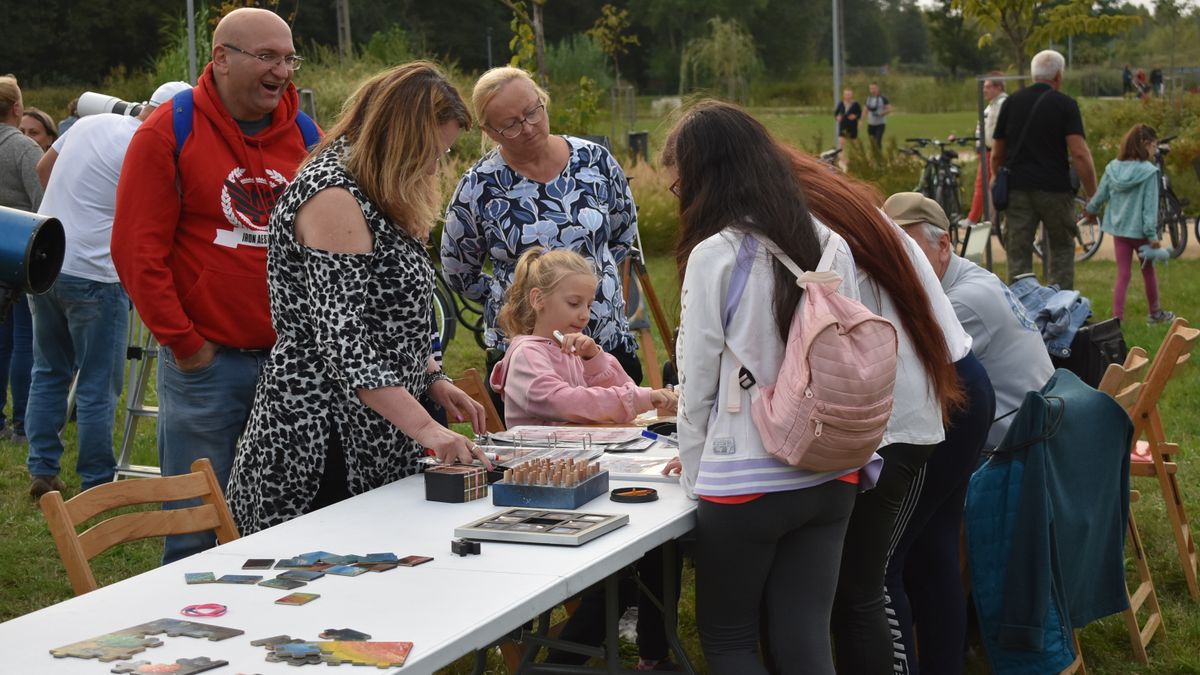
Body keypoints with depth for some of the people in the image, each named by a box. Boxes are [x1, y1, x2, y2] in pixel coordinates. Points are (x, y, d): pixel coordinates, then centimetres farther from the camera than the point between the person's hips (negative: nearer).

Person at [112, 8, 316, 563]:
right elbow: (137, 251, -6)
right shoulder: (168, 134, -3)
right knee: (195, 529, 3)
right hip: (206, 362, -3)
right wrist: (183, 343, -8)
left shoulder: (306, 137, 8)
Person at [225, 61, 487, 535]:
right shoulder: (332, 196, -16)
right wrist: (425, 428, -28)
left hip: (373, 442, 10)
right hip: (322, 441, -9)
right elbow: (341, 340, -23)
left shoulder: (374, 196, 15)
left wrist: (433, 381, 10)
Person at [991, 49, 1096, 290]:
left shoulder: (1011, 103, 7)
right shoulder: (1065, 104, -3)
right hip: (1055, 188, -2)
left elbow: (997, 155, 9)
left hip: (1018, 189, 2)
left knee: (1018, 255, 3)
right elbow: (1079, 154, -12)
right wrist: (1092, 196, -7)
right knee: (1062, 251, 14)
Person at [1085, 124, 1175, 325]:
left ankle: (1117, 318, -1)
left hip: (1118, 228, 4)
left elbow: (1101, 195, 10)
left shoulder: (1113, 168, 0)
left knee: (1122, 274, 7)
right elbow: (1150, 205, -16)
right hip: (1139, 230, -4)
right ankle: (1155, 313, 30)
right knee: (1148, 271, 15)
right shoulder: (1148, 171, -15)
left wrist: (1091, 210, 29)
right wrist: (1152, 234, -14)